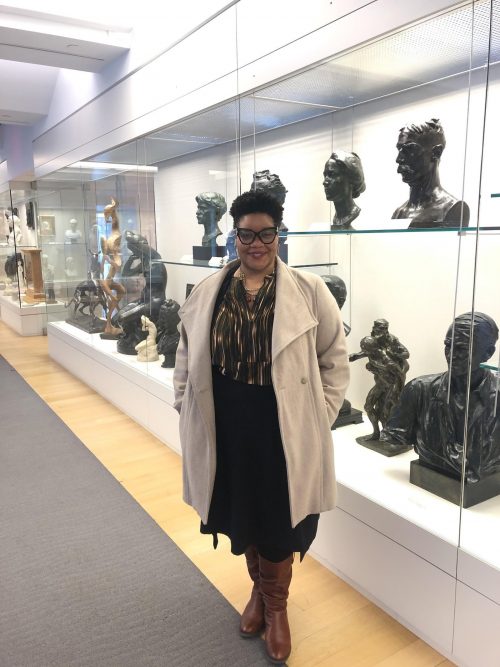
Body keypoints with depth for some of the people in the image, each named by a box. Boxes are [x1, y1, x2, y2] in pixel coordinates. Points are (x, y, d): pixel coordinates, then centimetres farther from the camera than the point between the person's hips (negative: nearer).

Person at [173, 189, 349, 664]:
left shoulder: (308, 292, -8)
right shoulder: (206, 293, 0)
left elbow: (335, 359, -2)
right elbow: (186, 358, 9)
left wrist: (319, 417, -5)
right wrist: (187, 409, 3)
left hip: (284, 432, -2)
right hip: (226, 431, 3)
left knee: (279, 519, 12)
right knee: (240, 514, 20)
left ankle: (276, 603, 40)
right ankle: (258, 588, 48)